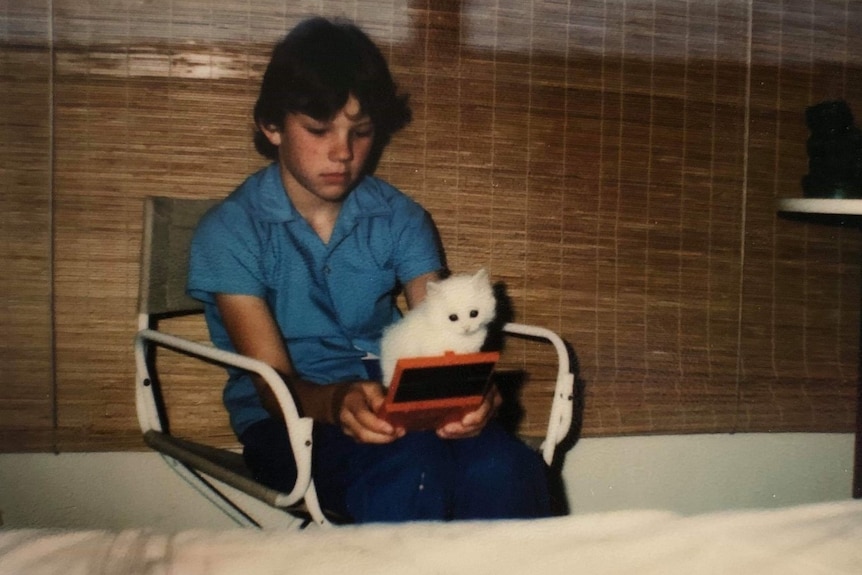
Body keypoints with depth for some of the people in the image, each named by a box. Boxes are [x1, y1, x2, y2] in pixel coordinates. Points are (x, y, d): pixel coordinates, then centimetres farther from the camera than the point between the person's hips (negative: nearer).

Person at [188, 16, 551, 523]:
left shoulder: (400, 219, 6)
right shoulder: (230, 232, -4)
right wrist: (336, 402, -33)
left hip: (391, 405, 3)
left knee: (505, 465, -29)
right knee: (414, 467, -34)